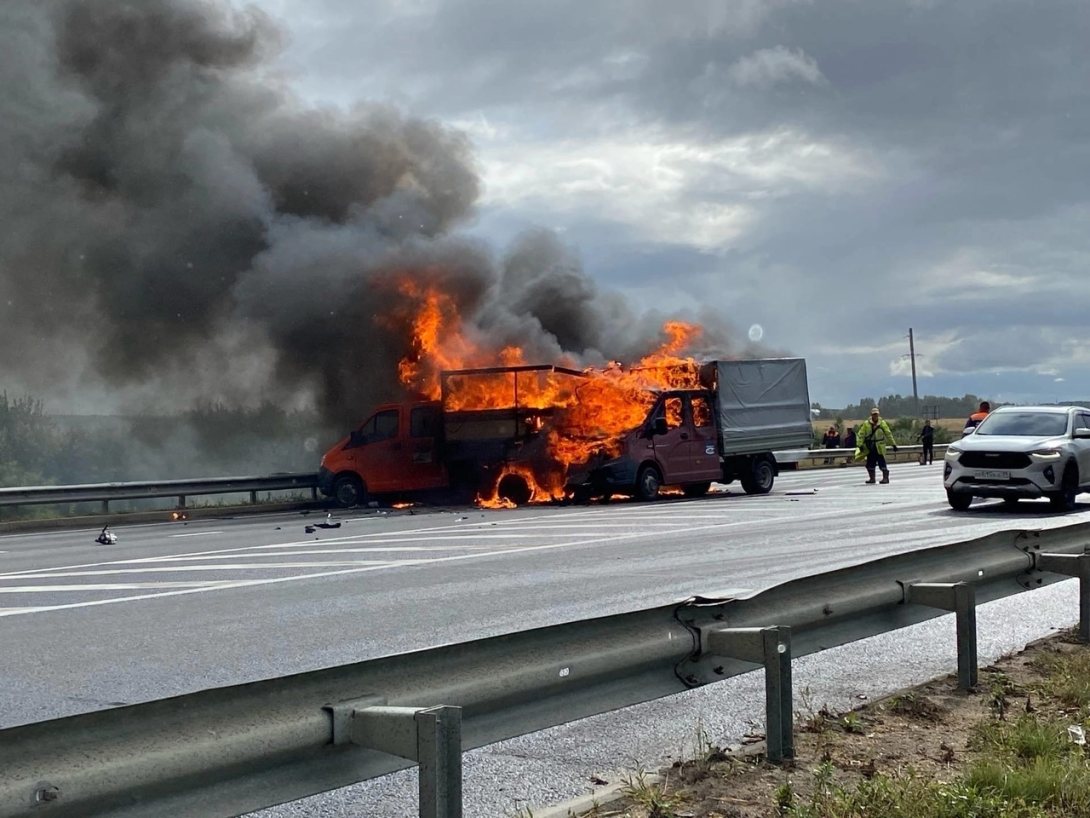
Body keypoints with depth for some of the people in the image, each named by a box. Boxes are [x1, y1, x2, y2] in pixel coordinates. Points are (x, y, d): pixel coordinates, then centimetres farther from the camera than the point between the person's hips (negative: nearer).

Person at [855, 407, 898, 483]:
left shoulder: (882, 423, 0)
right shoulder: (866, 424, 0)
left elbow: (888, 434, 5)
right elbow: (861, 435, -1)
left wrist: (893, 444, 6)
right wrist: (860, 445, -10)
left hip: (879, 448, -2)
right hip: (870, 448, 2)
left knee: (882, 462, -7)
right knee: (870, 463, 6)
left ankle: (885, 478, 0)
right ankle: (872, 478, 19)